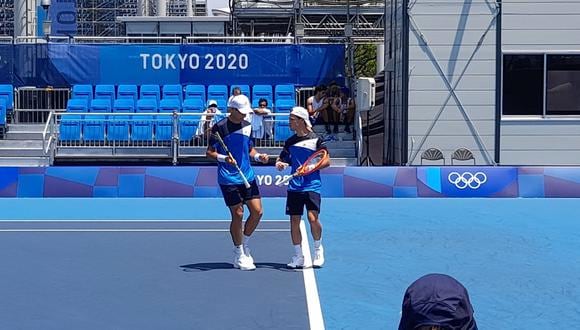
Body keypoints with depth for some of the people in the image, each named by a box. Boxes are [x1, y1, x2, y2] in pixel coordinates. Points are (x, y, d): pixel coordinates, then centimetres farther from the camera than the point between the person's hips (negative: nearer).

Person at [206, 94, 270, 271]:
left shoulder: (247, 126, 10)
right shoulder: (220, 127, -8)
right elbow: (209, 152, -6)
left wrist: (258, 156, 1)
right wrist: (224, 158, -23)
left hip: (247, 176, 6)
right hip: (228, 178, -6)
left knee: (257, 211, 1)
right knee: (238, 215, -4)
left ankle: (244, 245, 23)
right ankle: (239, 256, 10)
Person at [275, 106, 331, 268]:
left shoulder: (315, 139, -3)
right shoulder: (290, 141, 11)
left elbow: (327, 161, -3)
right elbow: (282, 159, 21)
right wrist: (279, 164, -3)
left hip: (312, 186, -5)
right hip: (294, 187, 5)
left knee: (313, 218, -17)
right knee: (294, 221, 3)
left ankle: (318, 249, 9)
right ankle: (298, 257, 14)